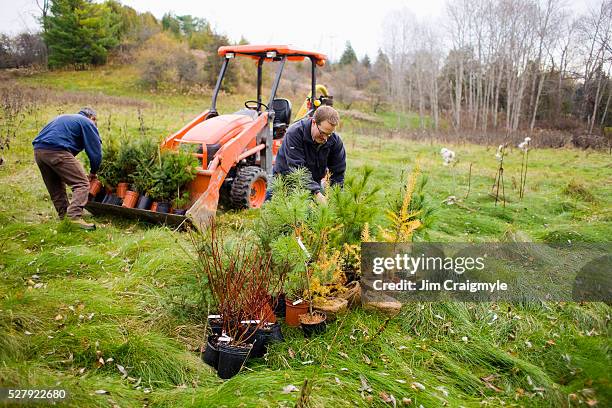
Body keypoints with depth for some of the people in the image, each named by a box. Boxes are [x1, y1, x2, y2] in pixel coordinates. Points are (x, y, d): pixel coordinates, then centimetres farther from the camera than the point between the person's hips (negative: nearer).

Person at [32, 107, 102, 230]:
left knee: (56, 188, 19)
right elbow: (95, 152, 4)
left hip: (38, 151, 8)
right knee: (82, 183, -7)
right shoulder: (88, 123, 10)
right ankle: (75, 217, -21)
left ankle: (63, 217, 22)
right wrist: (93, 172, 18)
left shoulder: (64, 118, 33)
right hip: (56, 151, -8)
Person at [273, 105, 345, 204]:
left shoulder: (335, 141, -12)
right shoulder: (294, 133, -26)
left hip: (314, 182, 4)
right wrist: (316, 193, -42)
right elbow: (297, 168, -33)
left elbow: (338, 173, -5)